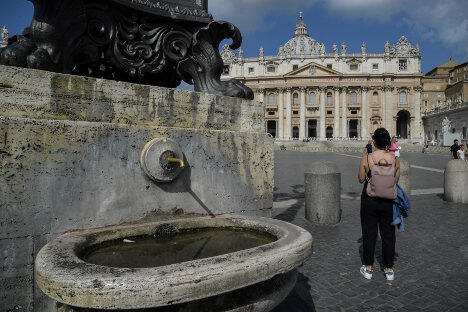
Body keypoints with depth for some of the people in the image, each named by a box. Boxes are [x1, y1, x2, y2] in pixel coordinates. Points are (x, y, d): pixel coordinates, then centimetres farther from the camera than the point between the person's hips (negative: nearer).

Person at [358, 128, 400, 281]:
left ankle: (368, 268, 22)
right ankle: (389, 270, 26)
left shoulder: (366, 159, -14)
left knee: (369, 234, 11)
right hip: (388, 201, 2)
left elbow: (361, 179, -4)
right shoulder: (395, 159, -7)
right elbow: (396, 180, 4)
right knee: (388, 234, 15)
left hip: (369, 200, -2)